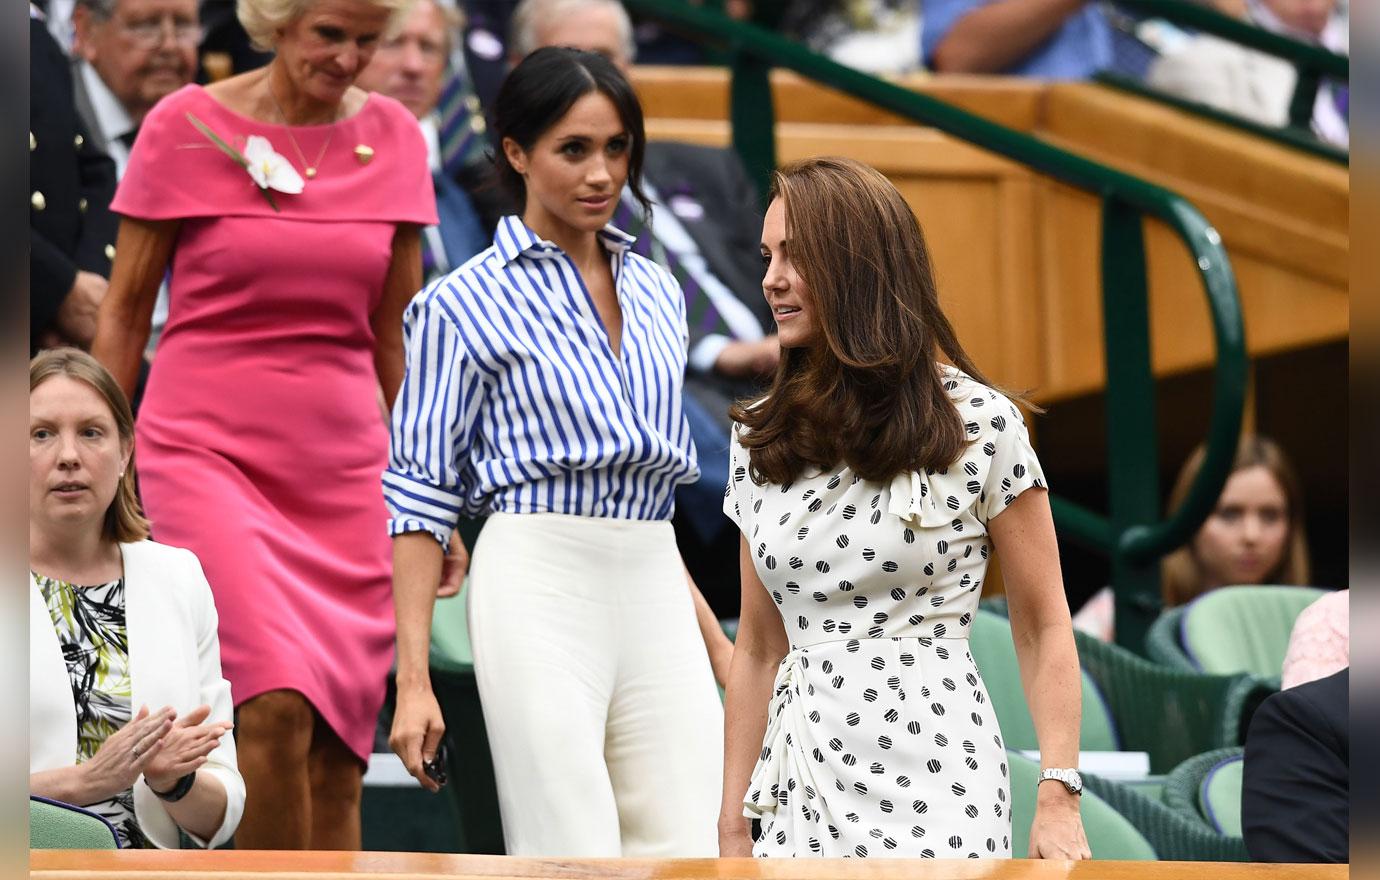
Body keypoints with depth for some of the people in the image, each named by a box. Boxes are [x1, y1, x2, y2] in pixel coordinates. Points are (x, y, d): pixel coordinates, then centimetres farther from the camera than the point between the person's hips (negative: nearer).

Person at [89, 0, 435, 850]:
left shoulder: (393, 137, 6)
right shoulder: (184, 127, -3)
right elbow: (125, 311, 4)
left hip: (344, 463, 3)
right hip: (208, 451, -3)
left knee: (337, 753, -1)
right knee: (277, 706, -22)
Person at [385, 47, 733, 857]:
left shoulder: (656, 294, 18)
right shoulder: (466, 305, 1)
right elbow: (420, 498, -2)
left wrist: (715, 640, 22)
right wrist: (413, 683, -9)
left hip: (654, 591, 6)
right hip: (539, 582, -5)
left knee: (694, 855, -6)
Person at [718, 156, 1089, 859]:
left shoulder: (980, 425, -3)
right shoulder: (760, 442, 10)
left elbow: (1042, 629, -1)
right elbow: (759, 651, 13)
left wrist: (1058, 797, -11)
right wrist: (733, 827, 9)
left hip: (933, 783, -4)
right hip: (801, 793, 4)